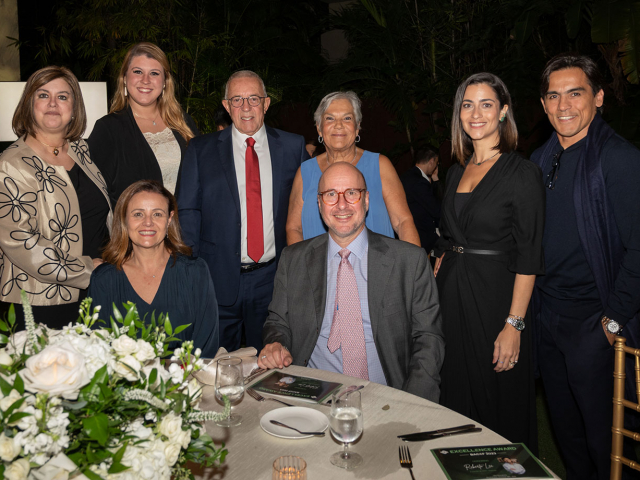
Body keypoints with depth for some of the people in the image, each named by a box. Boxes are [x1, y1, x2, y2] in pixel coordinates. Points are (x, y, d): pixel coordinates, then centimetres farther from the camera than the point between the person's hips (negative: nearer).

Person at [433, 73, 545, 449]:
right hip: (450, 298, 6)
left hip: (495, 296, -6)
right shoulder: (456, 172, 11)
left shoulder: (523, 173, -9)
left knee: (496, 401, 7)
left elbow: (528, 258, -13)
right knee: (455, 396, 16)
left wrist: (514, 324, -18)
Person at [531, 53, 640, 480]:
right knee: (564, 424, 20)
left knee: (601, 432, 9)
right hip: (546, 316, 6)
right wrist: (532, 308, 8)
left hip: (593, 323, -6)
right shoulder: (540, 161, 8)